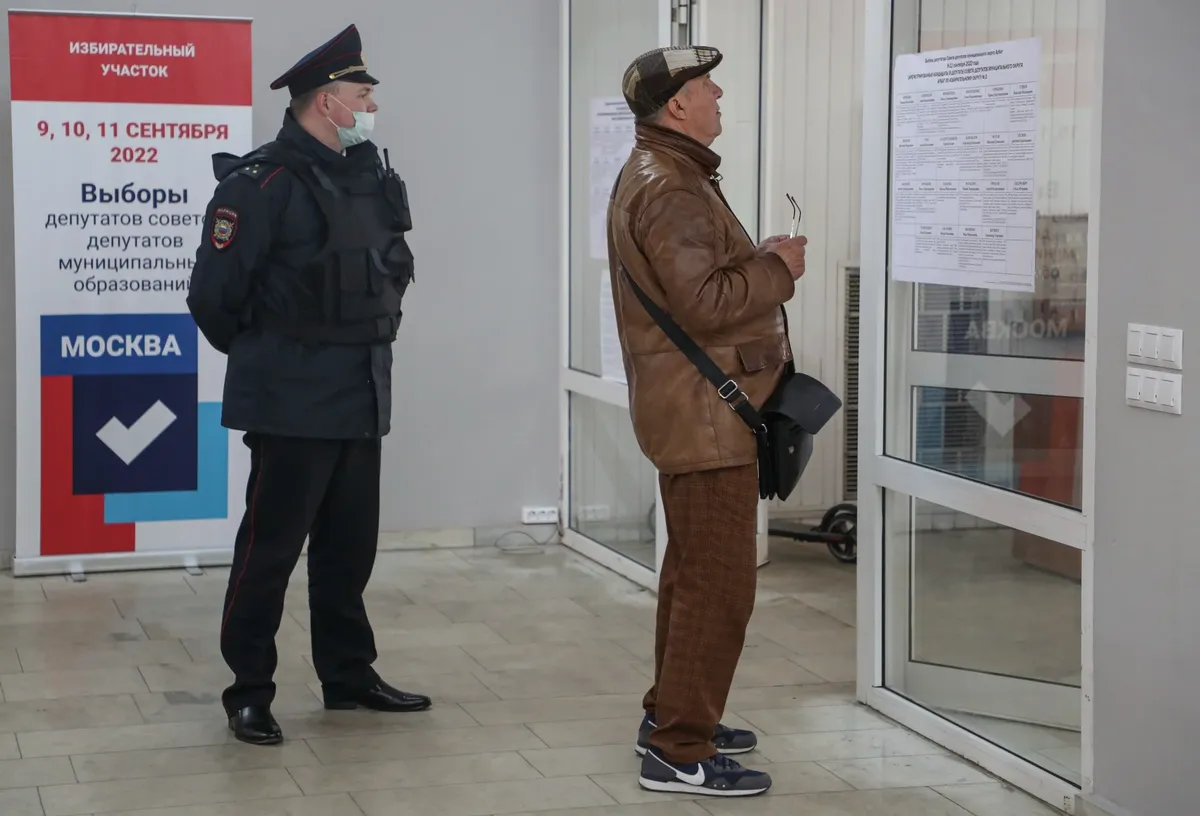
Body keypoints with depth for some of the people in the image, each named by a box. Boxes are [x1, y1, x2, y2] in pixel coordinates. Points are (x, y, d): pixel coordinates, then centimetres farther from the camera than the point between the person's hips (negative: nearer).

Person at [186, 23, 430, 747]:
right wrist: (262, 357, 2)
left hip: (362, 399, 8)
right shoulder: (264, 183, -15)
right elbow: (215, 295, -12)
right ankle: (249, 692, 10)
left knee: (349, 544, 15)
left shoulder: (367, 177, 10)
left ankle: (348, 675, 27)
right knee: (271, 546, 0)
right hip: (293, 403, -8)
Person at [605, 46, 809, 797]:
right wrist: (777, 269, -13)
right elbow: (704, 303, -25)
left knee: (694, 570, 20)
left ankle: (671, 714, 31)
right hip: (704, 410, -11)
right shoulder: (669, 188, -19)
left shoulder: (664, 175, 17)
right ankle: (681, 753, -4)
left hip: (693, 405, 11)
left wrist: (757, 260, 6)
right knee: (719, 583, -8)